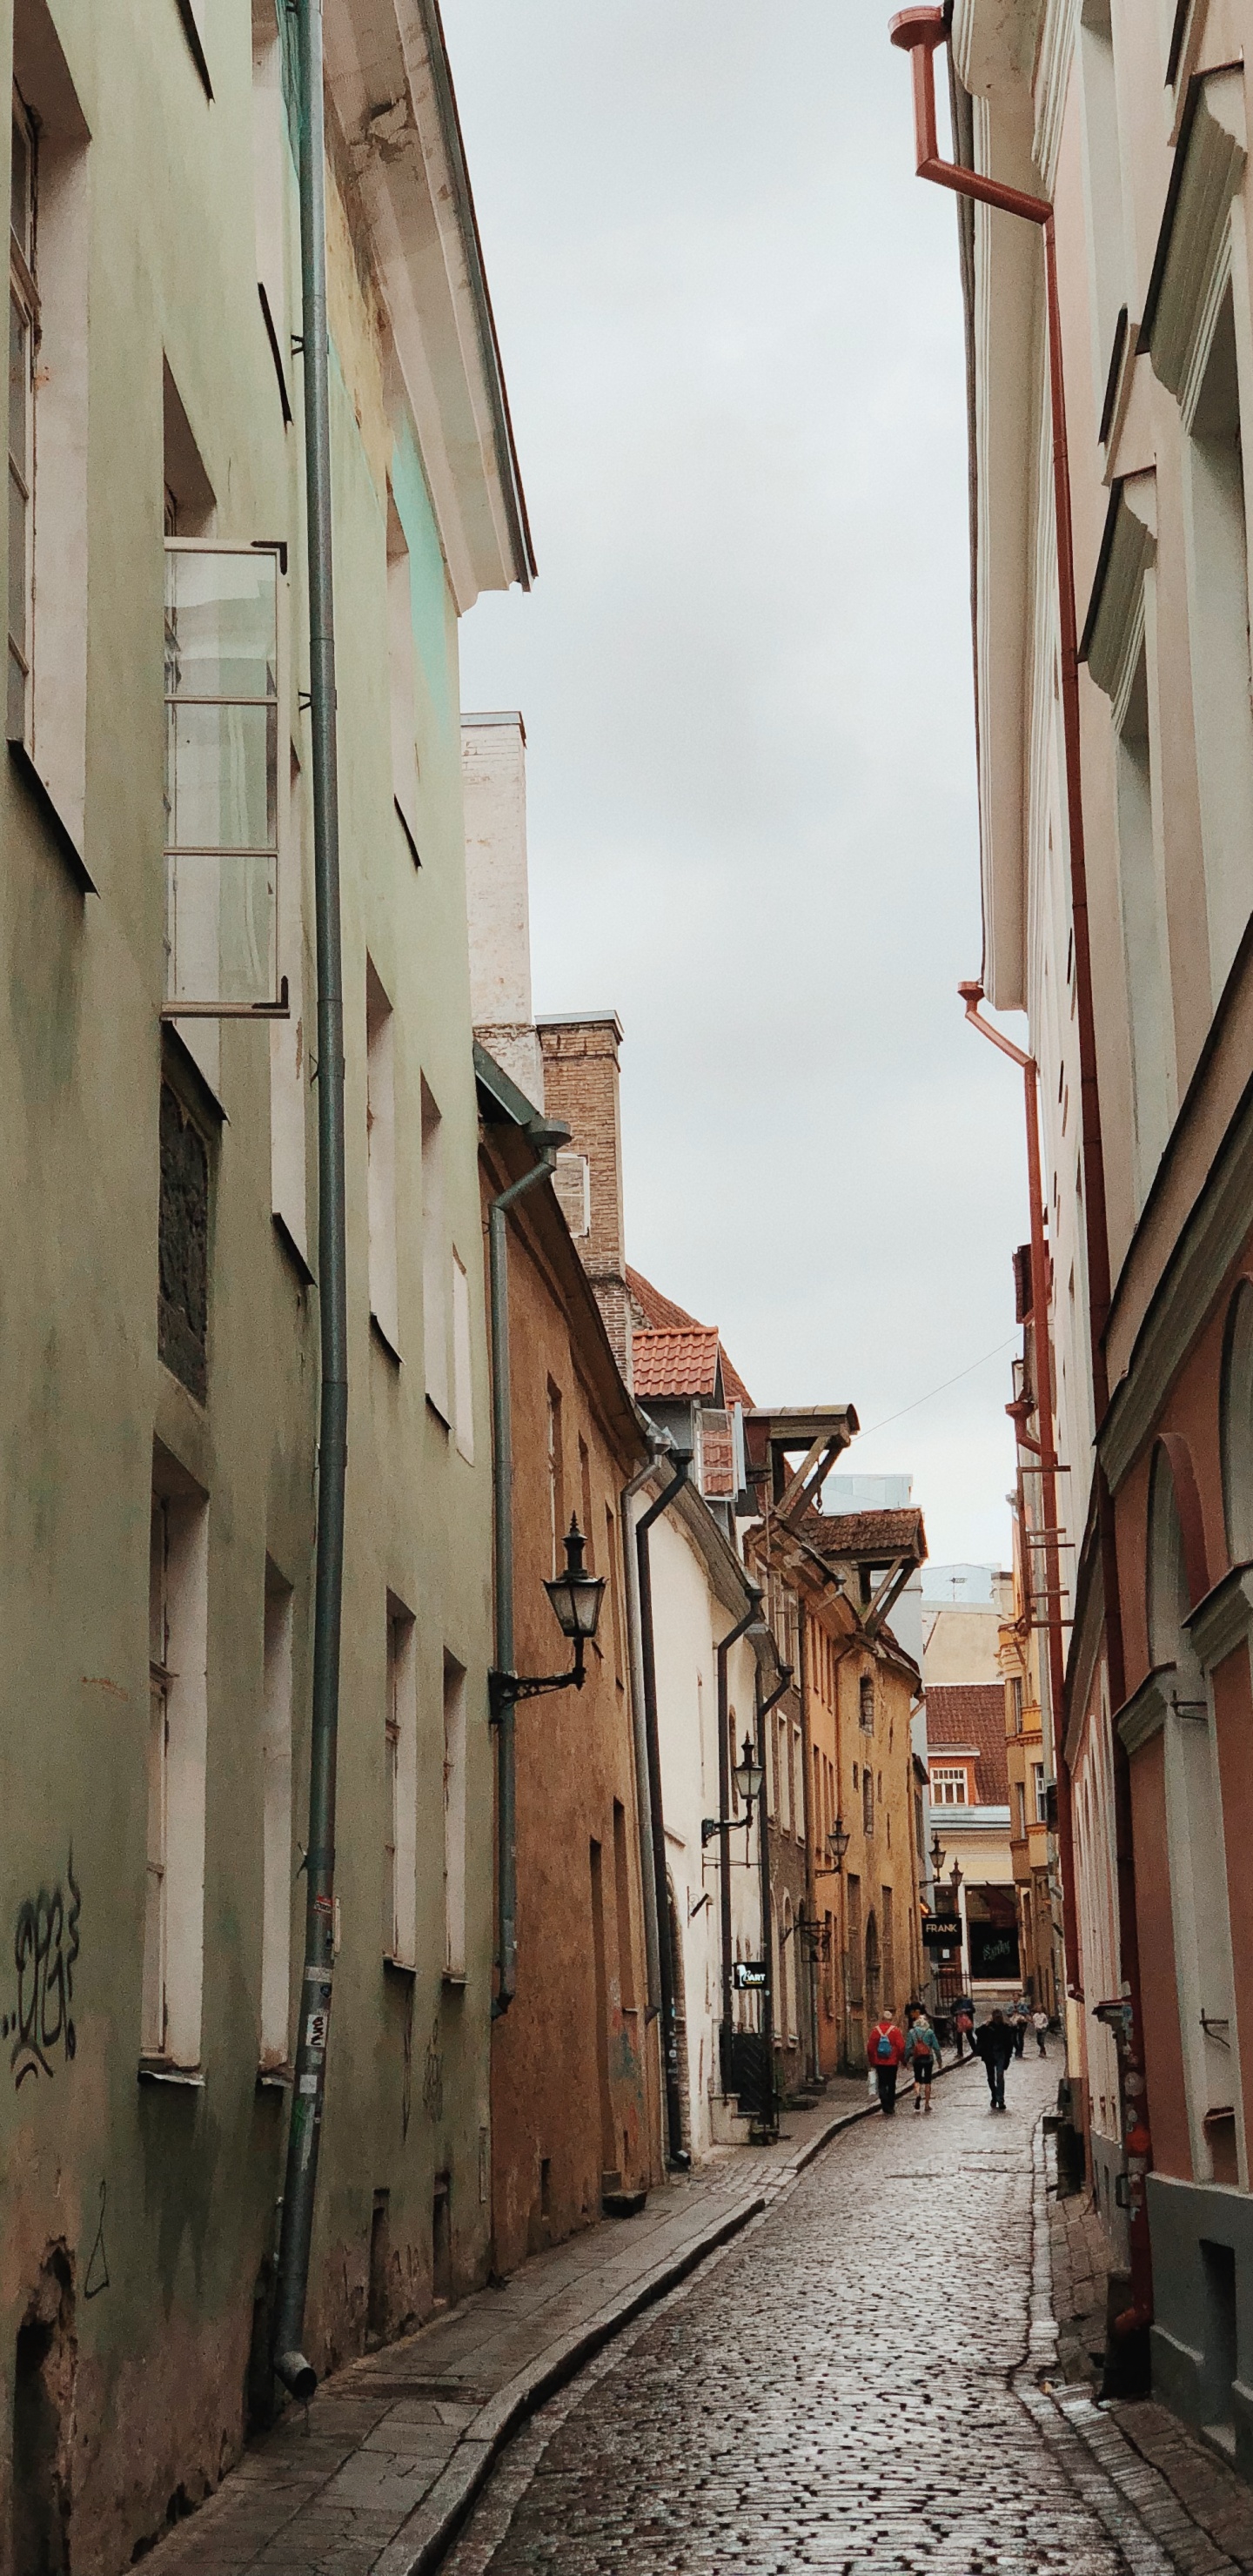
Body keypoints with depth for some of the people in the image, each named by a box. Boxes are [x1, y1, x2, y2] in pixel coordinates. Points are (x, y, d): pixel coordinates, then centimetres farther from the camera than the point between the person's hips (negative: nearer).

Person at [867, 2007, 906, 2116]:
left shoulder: (876, 2030, -4)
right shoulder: (895, 2030, -8)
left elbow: (870, 2047, -1)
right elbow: (901, 2047, -9)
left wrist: (872, 2061, 11)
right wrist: (900, 2058, 7)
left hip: (879, 2062, 1)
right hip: (892, 2062, -1)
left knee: (882, 2085, 4)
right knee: (891, 2085, 13)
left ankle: (885, 2108, -11)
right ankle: (891, 2107, 19)